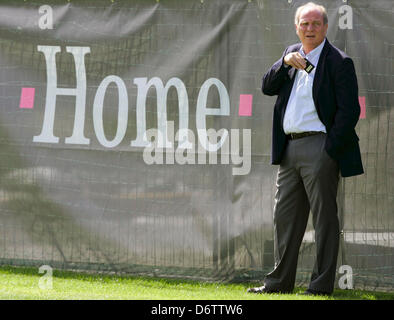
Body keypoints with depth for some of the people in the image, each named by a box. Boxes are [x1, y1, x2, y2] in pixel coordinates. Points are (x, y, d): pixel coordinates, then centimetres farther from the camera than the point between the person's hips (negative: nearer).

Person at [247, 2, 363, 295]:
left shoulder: (339, 62, -6)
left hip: (319, 147, -7)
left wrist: (329, 150, -15)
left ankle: (322, 284, 0)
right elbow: (268, 87, 10)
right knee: (285, 216, 11)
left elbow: (350, 111, -10)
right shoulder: (292, 54, 16)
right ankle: (280, 280, 18)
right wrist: (285, 63, -7)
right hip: (289, 148, 7)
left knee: (324, 216, -3)